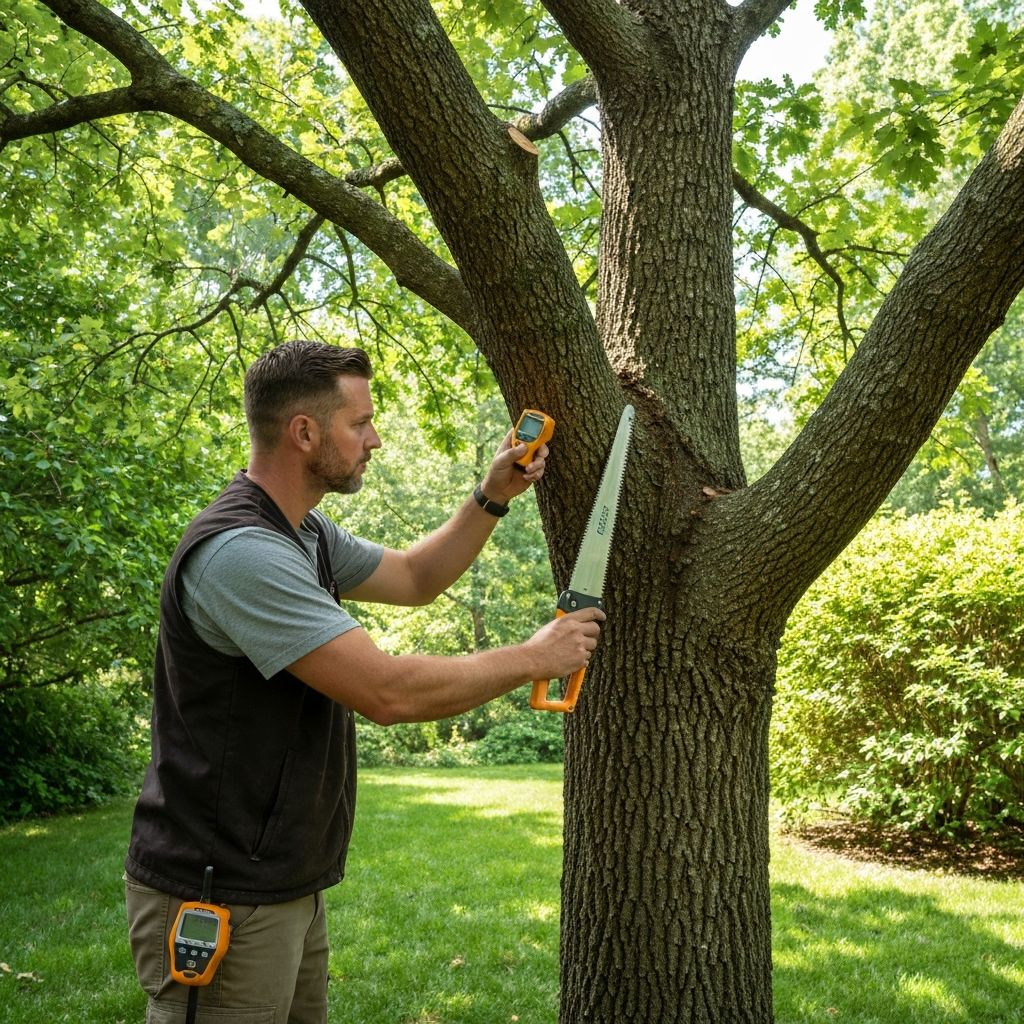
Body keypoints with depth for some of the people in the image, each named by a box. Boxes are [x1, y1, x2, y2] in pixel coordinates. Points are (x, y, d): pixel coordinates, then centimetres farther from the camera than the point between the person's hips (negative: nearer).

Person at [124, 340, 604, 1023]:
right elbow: (389, 692, -28)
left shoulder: (308, 532, 8)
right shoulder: (239, 550, -25)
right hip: (220, 902, -9)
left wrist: (493, 499, 9)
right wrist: (532, 659, -15)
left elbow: (414, 579, 22)